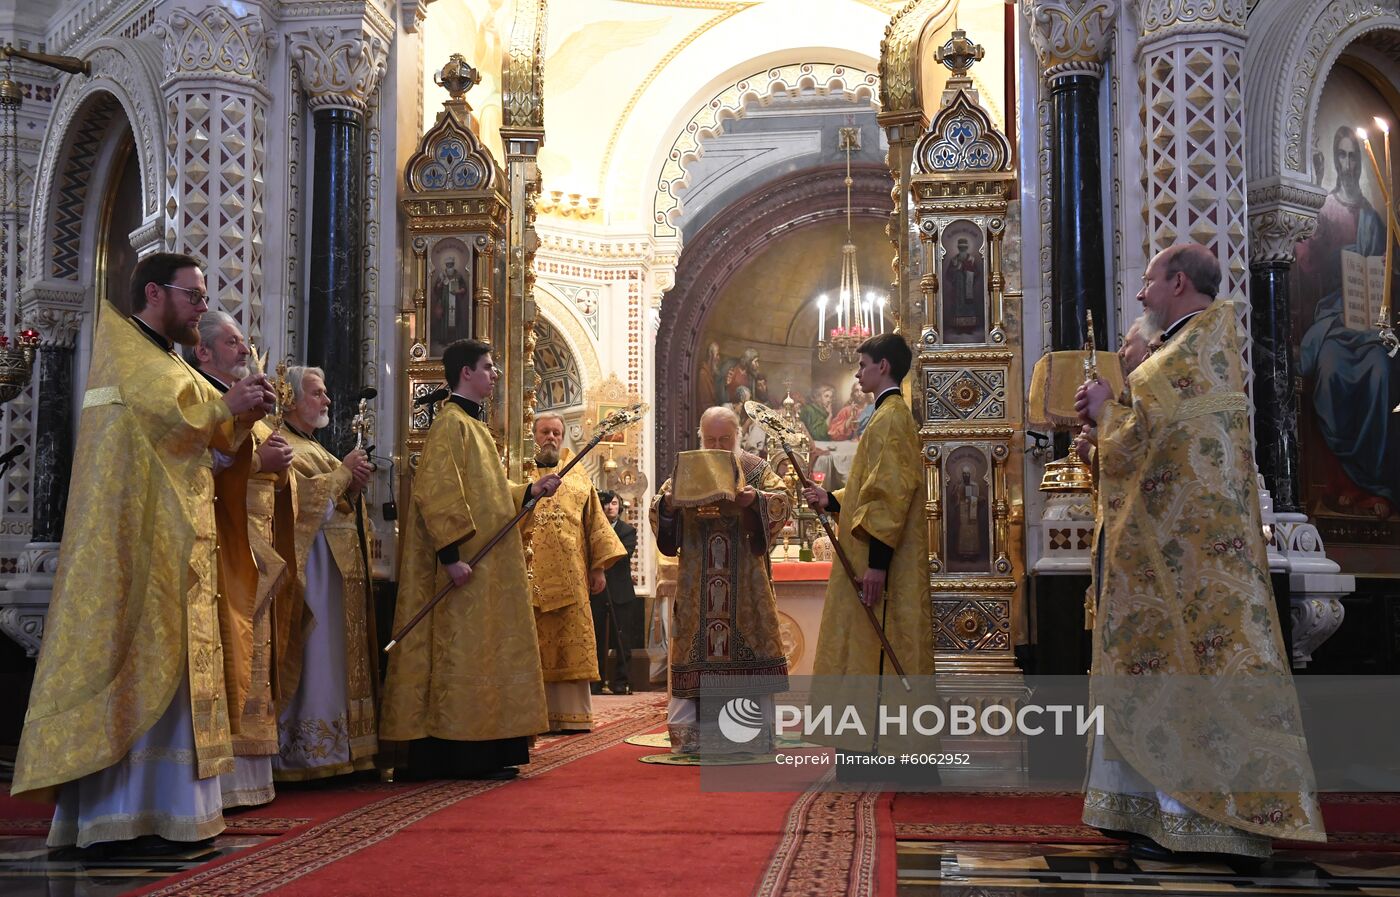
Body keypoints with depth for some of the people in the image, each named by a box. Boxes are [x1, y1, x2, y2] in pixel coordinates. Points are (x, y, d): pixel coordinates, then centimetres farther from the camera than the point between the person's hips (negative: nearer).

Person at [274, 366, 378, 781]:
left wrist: (353, 486, 4)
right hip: (309, 567, -10)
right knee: (316, 659, -10)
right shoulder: (281, 445, -8)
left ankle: (327, 751, 12)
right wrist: (344, 471, -9)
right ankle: (310, 752, -6)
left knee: (331, 655, 8)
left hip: (333, 566, 10)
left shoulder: (310, 447, 23)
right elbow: (301, 497, -21)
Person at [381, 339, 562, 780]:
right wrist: (452, 553, -25)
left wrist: (530, 491, 13)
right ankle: (467, 755, -3)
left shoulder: (473, 425, 20)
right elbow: (438, 492, -20)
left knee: (485, 652, 11)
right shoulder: (451, 423, -11)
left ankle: (486, 751, 16)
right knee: (465, 651, -7)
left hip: (490, 567, 10)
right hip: (468, 564, -10)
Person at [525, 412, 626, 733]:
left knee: (571, 646, 1)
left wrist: (599, 567, 8)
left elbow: (595, 522, 14)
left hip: (569, 576, 2)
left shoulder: (578, 476, 17)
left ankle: (571, 715, 6)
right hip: (528, 574, -2)